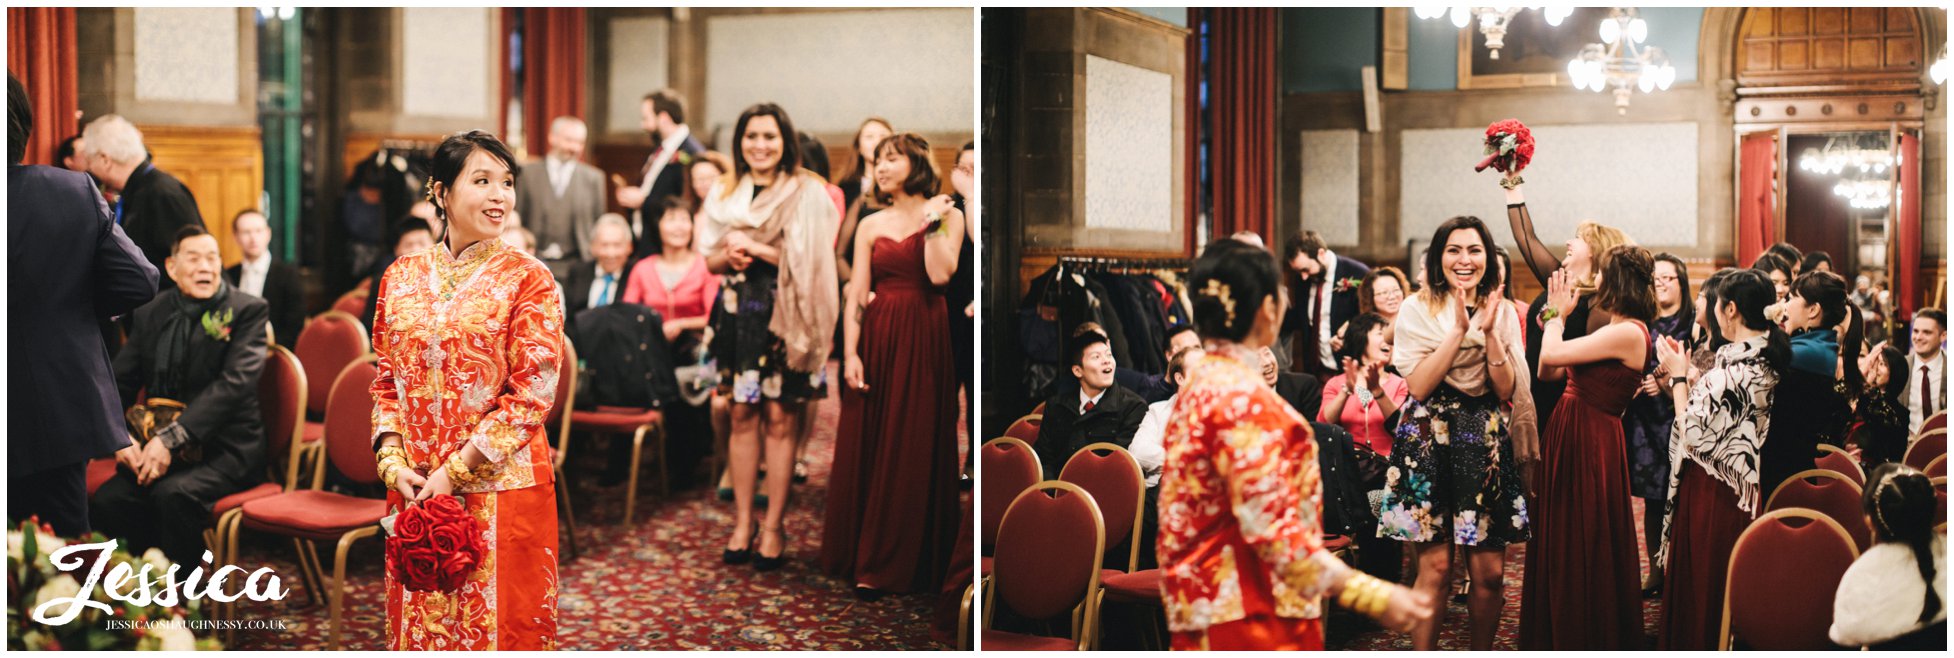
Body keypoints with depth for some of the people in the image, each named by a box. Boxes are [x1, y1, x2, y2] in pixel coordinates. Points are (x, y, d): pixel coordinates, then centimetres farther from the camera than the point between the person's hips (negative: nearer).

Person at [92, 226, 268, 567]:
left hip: (225, 451, -4)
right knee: (105, 502, -22)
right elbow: (119, 382, 10)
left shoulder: (247, 311, -3)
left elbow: (235, 382, -16)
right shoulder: (150, 315, 12)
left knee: (174, 495, -32)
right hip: (160, 449, 4)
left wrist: (172, 438, -25)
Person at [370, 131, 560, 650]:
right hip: (415, 490, 4)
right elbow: (385, 381, 9)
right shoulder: (402, 276, 7)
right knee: (419, 621, 13)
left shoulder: (529, 279, -5)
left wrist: (454, 472, -14)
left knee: (498, 622, 5)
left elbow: (531, 395, -11)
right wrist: (395, 464, -5)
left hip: (501, 487, -3)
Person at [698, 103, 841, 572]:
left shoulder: (807, 193, -1)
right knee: (742, 415, 6)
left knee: (781, 419, -3)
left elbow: (807, 261, -9)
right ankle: (743, 521, 13)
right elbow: (710, 259, 13)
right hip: (738, 315, 4)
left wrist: (757, 249, -13)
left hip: (785, 316, -4)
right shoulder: (724, 193, 13)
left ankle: (773, 528, 4)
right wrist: (729, 256, -8)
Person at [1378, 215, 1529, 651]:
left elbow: (1507, 390, 1)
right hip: (1430, 441, -3)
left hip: (1487, 443, 3)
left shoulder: (1502, 312, 9)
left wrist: (1489, 332, -11)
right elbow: (1419, 386, -10)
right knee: (1436, 568, -5)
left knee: (1488, 572, 1)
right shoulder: (1417, 310, 0)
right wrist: (1459, 329, -14)